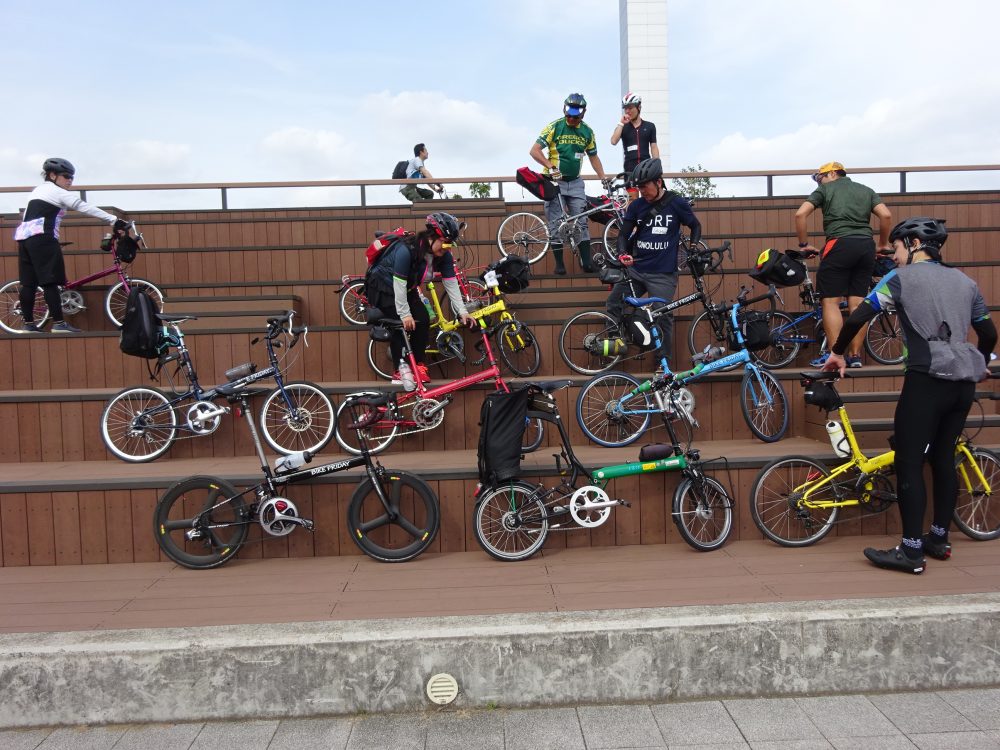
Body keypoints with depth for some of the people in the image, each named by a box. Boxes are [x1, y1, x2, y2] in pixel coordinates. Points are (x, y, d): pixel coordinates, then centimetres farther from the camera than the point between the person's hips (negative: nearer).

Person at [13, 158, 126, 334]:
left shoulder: (37, 190, 26)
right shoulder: (58, 192, -2)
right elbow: (87, 208, -8)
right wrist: (114, 220, -11)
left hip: (23, 236, 9)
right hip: (41, 238, -9)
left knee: (29, 283, 8)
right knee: (50, 281, -10)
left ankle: (28, 323, 9)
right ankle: (58, 323, -11)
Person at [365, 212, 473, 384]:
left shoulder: (444, 256, -14)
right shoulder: (406, 249, -34)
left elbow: (451, 284, -14)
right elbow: (399, 284, -32)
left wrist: (462, 311, -21)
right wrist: (405, 314, -30)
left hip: (407, 289, 6)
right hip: (382, 287, -6)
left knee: (423, 320, -10)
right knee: (401, 324, -18)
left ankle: (419, 365, 1)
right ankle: (399, 371, -9)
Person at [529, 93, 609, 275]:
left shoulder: (587, 132, 4)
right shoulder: (554, 127, -8)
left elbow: (593, 156, 16)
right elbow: (534, 151, -13)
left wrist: (603, 178, 7)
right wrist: (551, 167, -25)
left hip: (575, 182, 3)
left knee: (581, 222, -2)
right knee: (556, 224, -2)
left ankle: (586, 261, 0)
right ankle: (559, 263, 4)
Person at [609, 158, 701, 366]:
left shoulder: (677, 203, -3)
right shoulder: (636, 205, 3)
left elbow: (695, 226, 10)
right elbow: (624, 234, 6)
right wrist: (623, 254, -13)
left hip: (663, 274, -3)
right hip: (636, 269, 3)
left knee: (663, 318, -2)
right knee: (613, 303, 0)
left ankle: (664, 362, 13)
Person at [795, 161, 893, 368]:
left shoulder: (825, 189, 12)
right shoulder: (866, 190, 23)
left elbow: (800, 214, -2)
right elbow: (886, 215, 8)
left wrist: (804, 244, 6)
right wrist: (883, 244, 19)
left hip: (840, 244, -5)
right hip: (866, 246, 5)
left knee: (831, 302, -2)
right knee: (857, 303, 7)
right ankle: (855, 355, 7)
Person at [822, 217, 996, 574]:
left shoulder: (901, 277, -1)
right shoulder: (965, 281, 16)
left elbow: (857, 318, -7)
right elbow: (989, 333, 21)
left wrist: (837, 353, 7)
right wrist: (978, 366, 38)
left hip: (927, 380, -7)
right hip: (964, 383, 7)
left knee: (908, 464, -3)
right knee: (944, 458, 16)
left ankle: (911, 551, -2)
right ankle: (939, 539, 25)